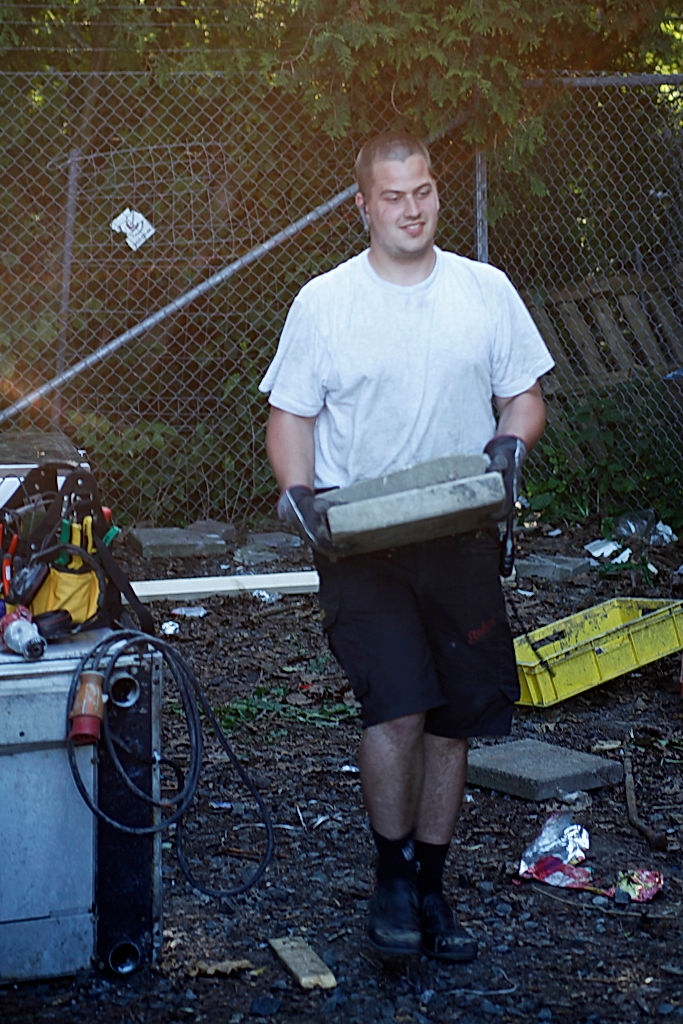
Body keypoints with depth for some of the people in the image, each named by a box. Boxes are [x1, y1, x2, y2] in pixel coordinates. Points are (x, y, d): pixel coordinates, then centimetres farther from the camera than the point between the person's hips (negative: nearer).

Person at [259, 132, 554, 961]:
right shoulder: (323, 302, 0)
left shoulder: (487, 291, 5)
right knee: (397, 705, -16)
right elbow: (290, 414, 4)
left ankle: (430, 886, 25)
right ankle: (392, 876, 8)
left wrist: (511, 442, -11)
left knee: (453, 719, 8)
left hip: (462, 540, 3)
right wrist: (298, 490, -14)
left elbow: (524, 396, 11)